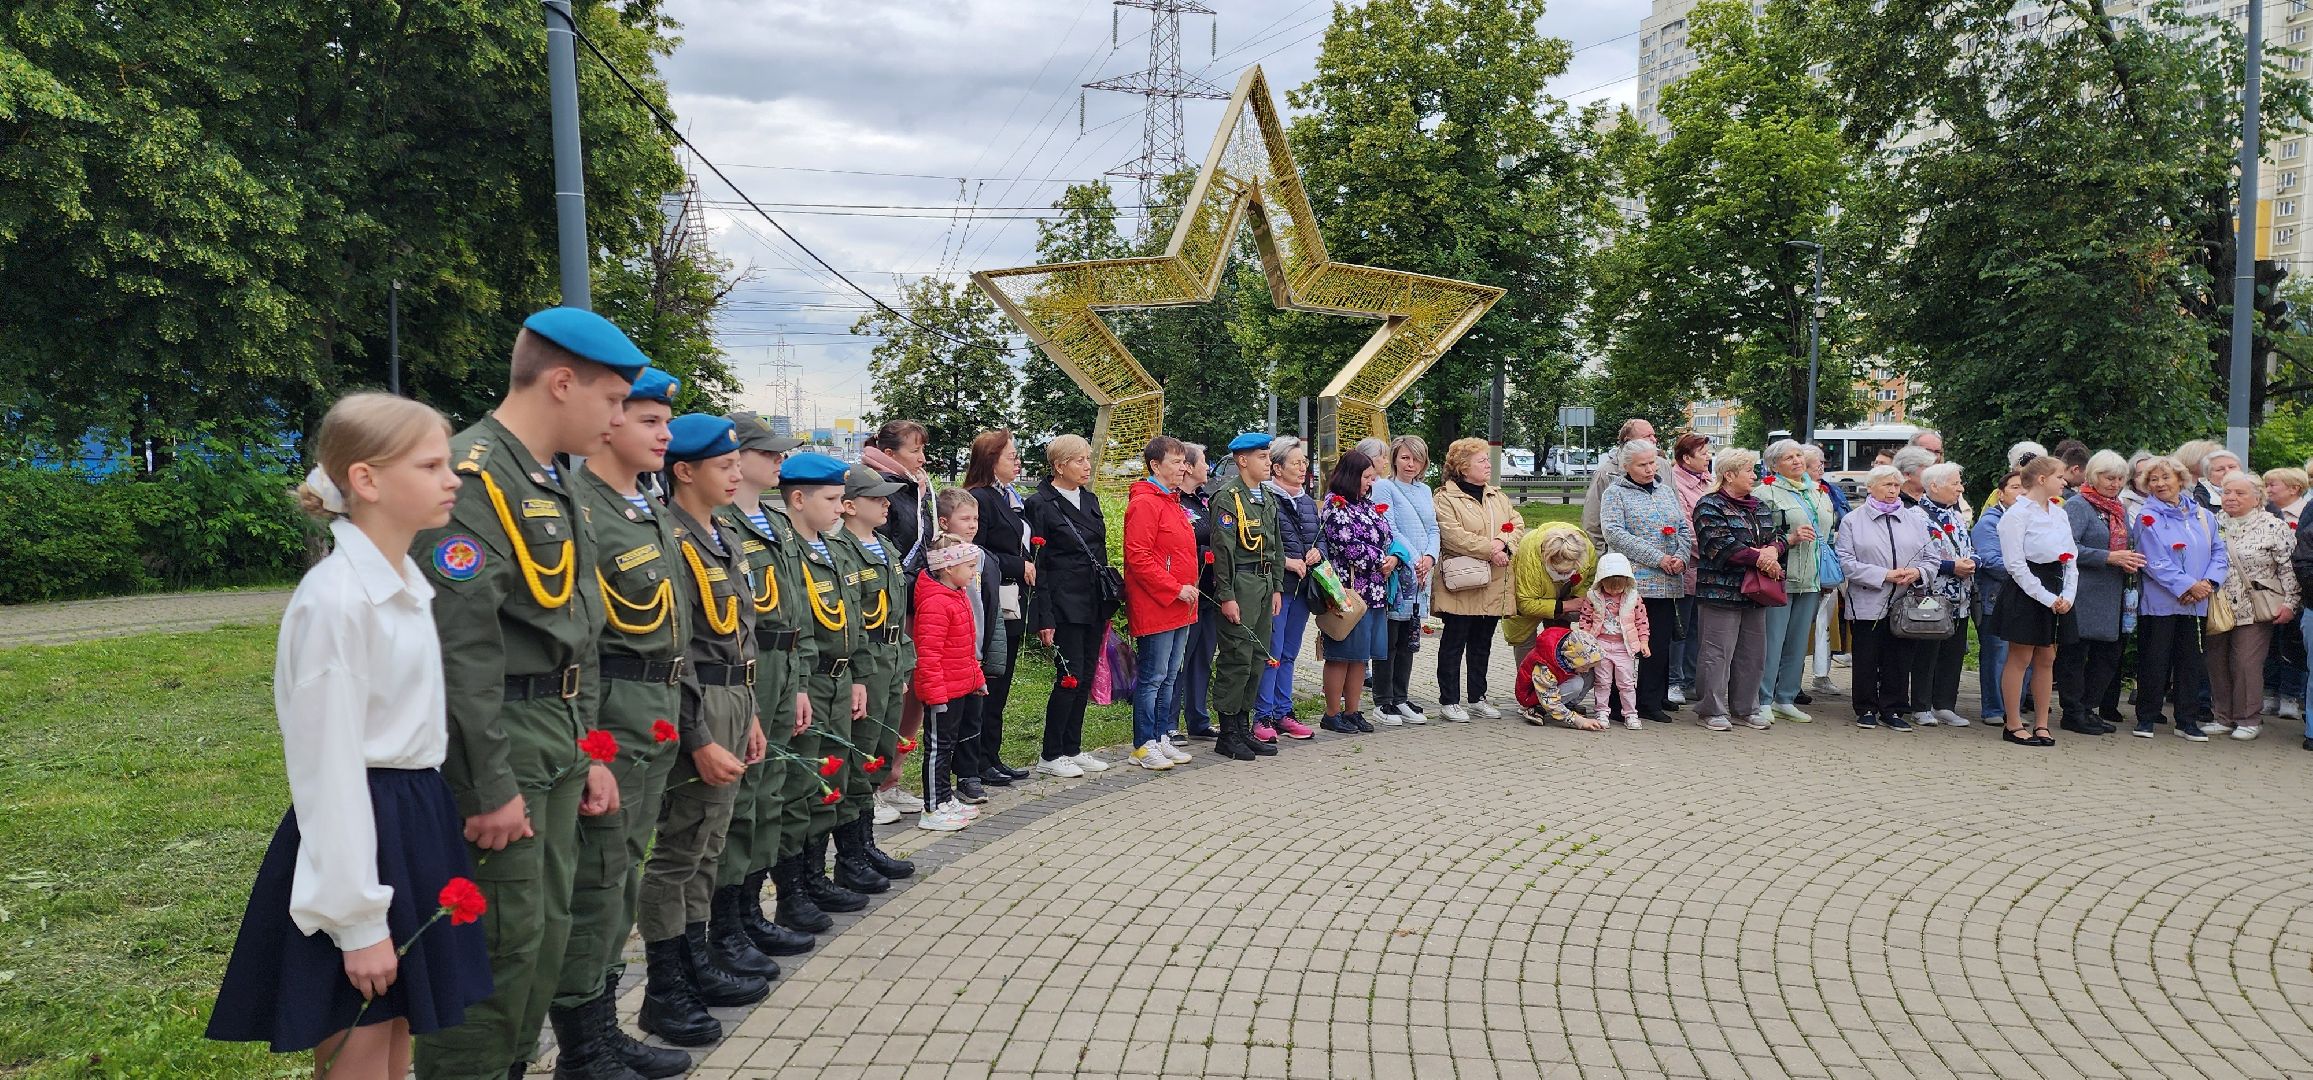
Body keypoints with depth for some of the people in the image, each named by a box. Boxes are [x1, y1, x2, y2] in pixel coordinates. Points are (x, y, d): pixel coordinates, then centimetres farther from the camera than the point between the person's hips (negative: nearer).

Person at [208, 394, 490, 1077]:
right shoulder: (336, 599, -19)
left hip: (419, 823, 8)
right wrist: (357, 922, -18)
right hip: (358, 832, -8)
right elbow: (329, 766, -19)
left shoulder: (410, 584, 8)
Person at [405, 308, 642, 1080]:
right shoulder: (475, 478, -16)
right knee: (501, 940, -3)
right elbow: (462, 644, -21)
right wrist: (493, 785, -21)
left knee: (547, 931, 16)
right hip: (495, 738, -9)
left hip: (557, 738, 9)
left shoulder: (555, 485, 14)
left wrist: (586, 750, 17)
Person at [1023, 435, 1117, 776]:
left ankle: (1072, 749, 20)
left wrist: (1109, 603, 15)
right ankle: (1049, 756, 4)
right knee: (1070, 677, -7)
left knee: (1086, 676, 10)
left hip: (1094, 604, 7)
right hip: (1064, 605, -7)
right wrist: (1044, 619, -15)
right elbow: (1038, 565, -12)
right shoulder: (1041, 504, -9)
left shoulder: (1090, 500, 14)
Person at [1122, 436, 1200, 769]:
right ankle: (1143, 746, 6)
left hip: (1179, 608, 10)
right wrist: (1175, 589, -19)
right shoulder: (1144, 503, -14)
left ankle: (1162, 737, 24)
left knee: (1170, 677, 15)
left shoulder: (1173, 502, 17)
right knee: (1152, 677, -3)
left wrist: (1188, 587, 13)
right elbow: (1138, 557, -20)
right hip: (1154, 607, -10)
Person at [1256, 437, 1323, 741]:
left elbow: (1320, 539, 23)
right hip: (1276, 586, -8)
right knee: (1272, 653, -5)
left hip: (1302, 587, 8)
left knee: (1289, 654, 13)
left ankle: (1283, 713, 21)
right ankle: (1263, 718, 2)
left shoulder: (1308, 502, 15)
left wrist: (1317, 552, 2)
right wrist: (1286, 562, -19)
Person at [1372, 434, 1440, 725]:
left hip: (1422, 573, 7)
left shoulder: (1425, 491, 17)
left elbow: (1433, 529, 13)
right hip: (1395, 572, -7)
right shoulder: (1383, 487, -4)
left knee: (1409, 641, 11)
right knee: (1388, 640, -3)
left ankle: (1401, 699, 18)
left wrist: (1430, 557, -7)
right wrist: (1414, 560, -18)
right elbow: (1389, 529, -12)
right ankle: (1383, 702, 4)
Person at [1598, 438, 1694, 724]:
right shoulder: (1616, 493, 1)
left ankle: (1651, 703, 12)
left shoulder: (1666, 491, 18)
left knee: (1659, 644, 5)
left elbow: (1685, 529, 18)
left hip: (1665, 583, 5)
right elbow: (1615, 533, -11)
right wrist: (1657, 558, -15)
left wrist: (1681, 557, -3)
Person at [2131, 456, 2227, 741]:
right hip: (2159, 602, -4)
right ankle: (2146, 718, 10)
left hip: (2197, 603, 4)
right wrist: (2189, 586, -17)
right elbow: (2156, 563, -12)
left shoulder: (2203, 516, 10)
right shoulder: (2147, 518, -4)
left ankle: (2188, 720, 17)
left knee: (2191, 661, 9)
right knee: (2154, 660, 1)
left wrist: (2209, 582, -10)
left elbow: (2218, 552, 7)